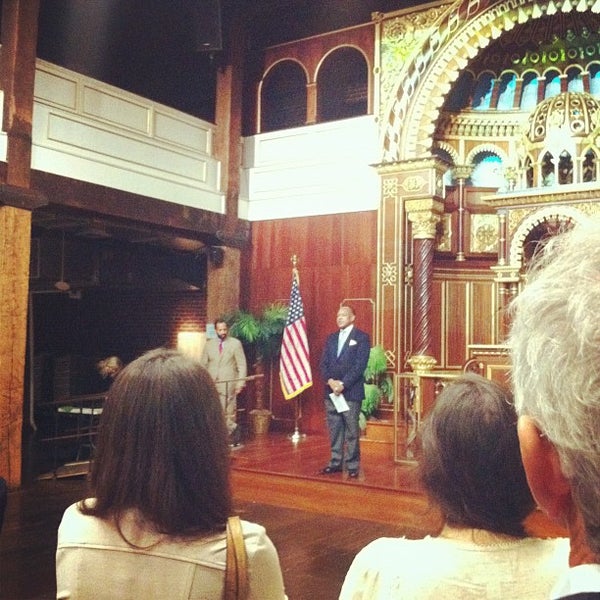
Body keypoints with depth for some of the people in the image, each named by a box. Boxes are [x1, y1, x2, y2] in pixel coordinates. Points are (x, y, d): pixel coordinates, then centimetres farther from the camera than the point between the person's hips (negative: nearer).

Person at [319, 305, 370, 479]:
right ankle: (335, 463, 19)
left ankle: (353, 466, 7)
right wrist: (330, 381, -8)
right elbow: (324, 363, 10)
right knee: (334, 430, 10)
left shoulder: (361, 337, -2)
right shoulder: (331, 338, 15)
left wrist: (343, 384, -15)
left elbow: (360, 365, -10)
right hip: (331, 390, 5)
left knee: (352, 431, -1)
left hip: (351, 391, -5)